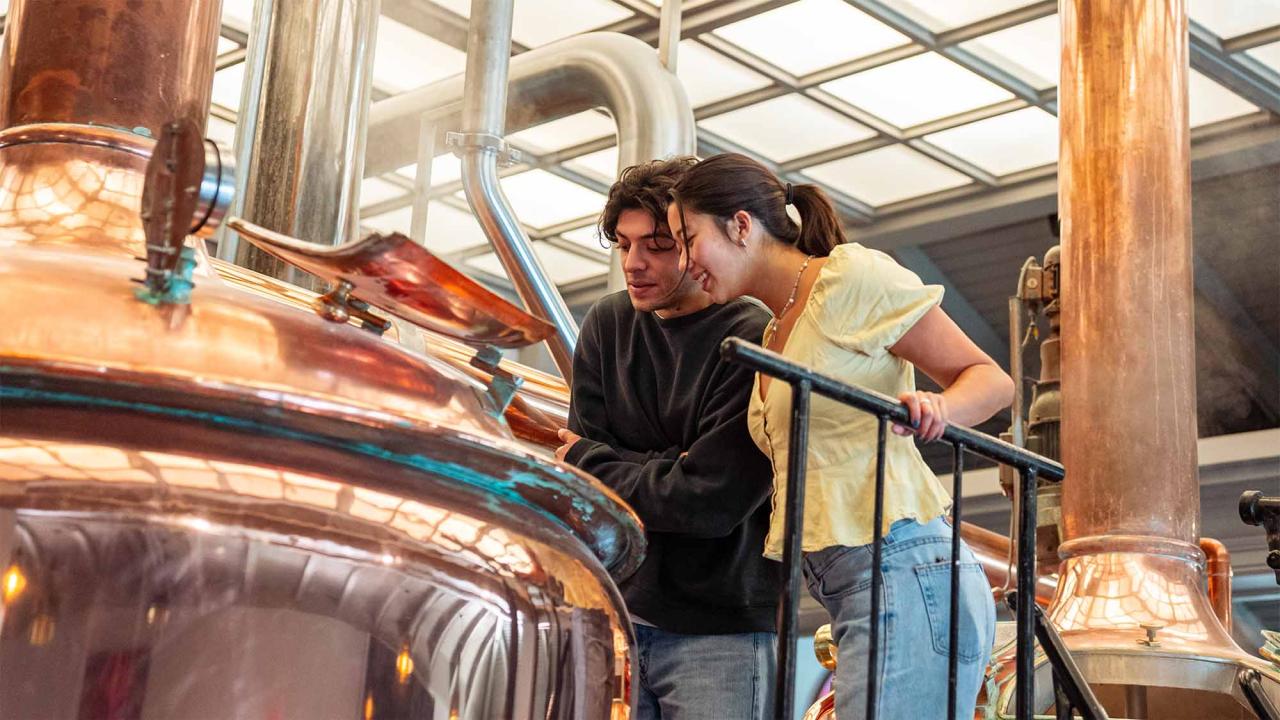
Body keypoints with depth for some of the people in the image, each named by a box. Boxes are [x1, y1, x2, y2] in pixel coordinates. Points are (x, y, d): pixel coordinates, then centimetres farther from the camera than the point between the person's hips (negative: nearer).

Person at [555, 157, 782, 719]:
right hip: (615, 609, 4)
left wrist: (590, 464, -4)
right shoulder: (608, 324, 9)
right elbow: (584, 447, 2)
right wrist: (673, 468, -13)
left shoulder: (754, 340, -9)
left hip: (720, 630, -4)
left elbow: (713, 500, -16)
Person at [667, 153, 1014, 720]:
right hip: (849, 587, 9)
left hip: (903, 571, -9)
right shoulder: (775, 334, 22)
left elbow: (991, 380, -2)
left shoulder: (851, 275, -3)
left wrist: (936, 409, -25)